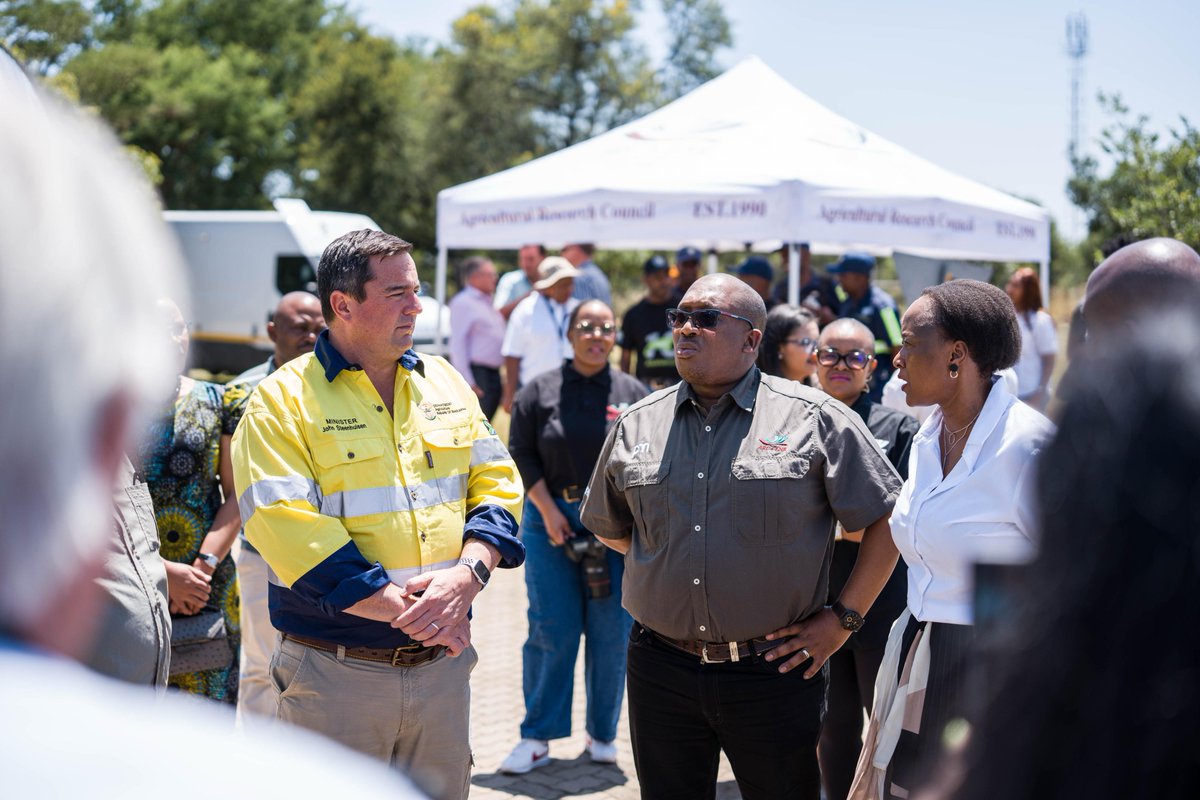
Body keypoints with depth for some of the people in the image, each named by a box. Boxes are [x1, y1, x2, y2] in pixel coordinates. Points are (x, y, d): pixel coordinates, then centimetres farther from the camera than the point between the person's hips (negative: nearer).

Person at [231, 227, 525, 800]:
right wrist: (403, 609, -19)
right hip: (336, 672, -5)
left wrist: (467, 575, -12)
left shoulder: (445, 384, 11)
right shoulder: (283, 401, -7)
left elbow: (496, 485, 8)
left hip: (442, 665, 5)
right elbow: (290, 531, -17)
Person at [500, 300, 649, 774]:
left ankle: (602, 734, 16)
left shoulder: (632, 394, 7)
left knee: (611, 632, 3)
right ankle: (537, 738, 6)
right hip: (551, 517, -1)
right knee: (551, 630, -2)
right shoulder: (540, 391, 5)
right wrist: (549, 511, -7)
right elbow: (522, 455, 1)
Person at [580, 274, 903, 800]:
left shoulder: (814, 419, -4)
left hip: (774, 673, -3)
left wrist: (842, 619, -4)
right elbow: (608, 526, 24)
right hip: (661, 672, 3)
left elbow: (888, 517, -1)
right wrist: (667, 560, 11)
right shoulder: (636, 426, 8)